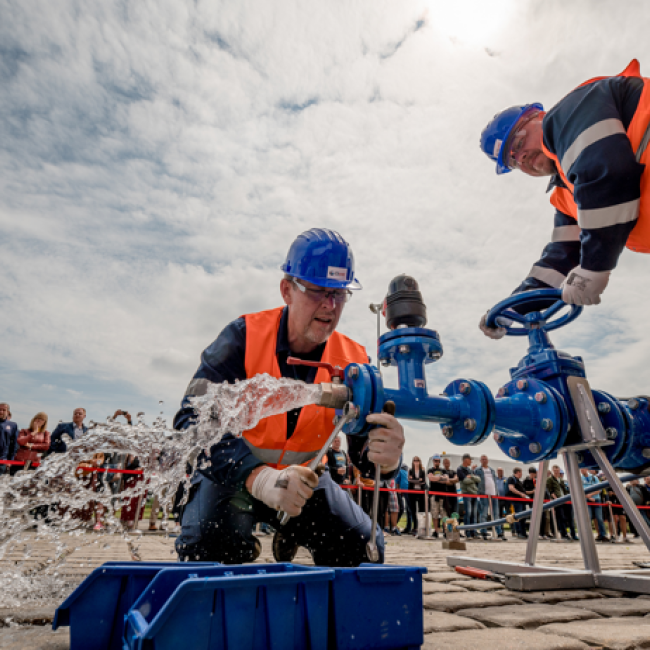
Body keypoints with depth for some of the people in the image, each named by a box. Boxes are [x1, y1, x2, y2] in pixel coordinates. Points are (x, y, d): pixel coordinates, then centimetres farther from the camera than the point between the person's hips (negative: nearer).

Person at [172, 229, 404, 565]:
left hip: (304, 475, 3)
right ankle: (244, 546, 14)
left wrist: (387, 457, -45)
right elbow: (193, 420, -34)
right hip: (233, 474, -2)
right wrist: (260, 478, -50)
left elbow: (365, 449, -18)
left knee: (365, 550, -5)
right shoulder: (244, 338, -25)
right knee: (209, 548, -26)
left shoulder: (353, 363, -16)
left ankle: (293, 537, 27)